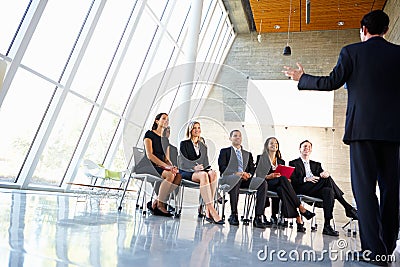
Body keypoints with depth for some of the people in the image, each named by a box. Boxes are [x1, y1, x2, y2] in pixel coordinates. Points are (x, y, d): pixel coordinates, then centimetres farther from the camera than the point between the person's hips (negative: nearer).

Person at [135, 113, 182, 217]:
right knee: (170, 175, -32)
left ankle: (155, 202, -21)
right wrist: (165, 166, -18)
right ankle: (160, 205, -21)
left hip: (161, 166, 7)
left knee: (178, 175, -22)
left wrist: (172, 166, -7)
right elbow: (149, 155, -11)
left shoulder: (165, 140, 21)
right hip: (148, 165, -7)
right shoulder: (149, 134, 1)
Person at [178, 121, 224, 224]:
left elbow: (206, 164, 17)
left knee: (213, 173, -31)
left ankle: (208, 211, -37)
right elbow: (183, 162, -5)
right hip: (186, 173, -4)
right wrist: (194, 167, -22)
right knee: (203, 175, -37)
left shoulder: (203, 147, 23)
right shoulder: (184, 144, 8)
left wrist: (205, 168, -7)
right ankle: (212, 210, -42)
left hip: (200, 171, 4)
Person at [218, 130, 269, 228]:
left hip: (245, 179, 4)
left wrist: (249, 174, -7)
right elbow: (222, 167, 0)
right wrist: (236, 173, -16)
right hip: (228, 178, -4)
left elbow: (252, 169, 18)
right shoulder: (225, 151, 16)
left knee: (262, 182, -24)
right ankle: (233, 215, -30)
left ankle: (259, 216, -29)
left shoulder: (248, 154, 29)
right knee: (236, 179, -41)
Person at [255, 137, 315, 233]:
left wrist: (287, 179, -2)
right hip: (266, 184, -3)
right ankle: (301, 209, -41)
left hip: (279, 185, 4)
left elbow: (284, 174, 22)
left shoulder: (281, 161, 27)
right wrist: (270, 176, -17)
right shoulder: (261, 158, 12)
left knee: (282, 189, -36)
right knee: (283, 179, -36)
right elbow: (258, 175, 1)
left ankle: (298, 219, -48)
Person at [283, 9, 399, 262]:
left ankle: (373, 248, -7)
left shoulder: (352, 51, 2)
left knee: (364, 187, -3)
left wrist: (302, 78, 13)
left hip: (362, 127, -3)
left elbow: (331, 82, -1)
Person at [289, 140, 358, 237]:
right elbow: (292, 181, 0)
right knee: (327, 179, -27)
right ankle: (348, 208, -27)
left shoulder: (316, 164, 30)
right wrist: (306, 179, -17)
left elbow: (324, 174, 10)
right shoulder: (293, 163, 15)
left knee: (328, 191, -32)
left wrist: (325, 174, -16)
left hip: (316, 190, 5)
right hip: (301, 190, -5)